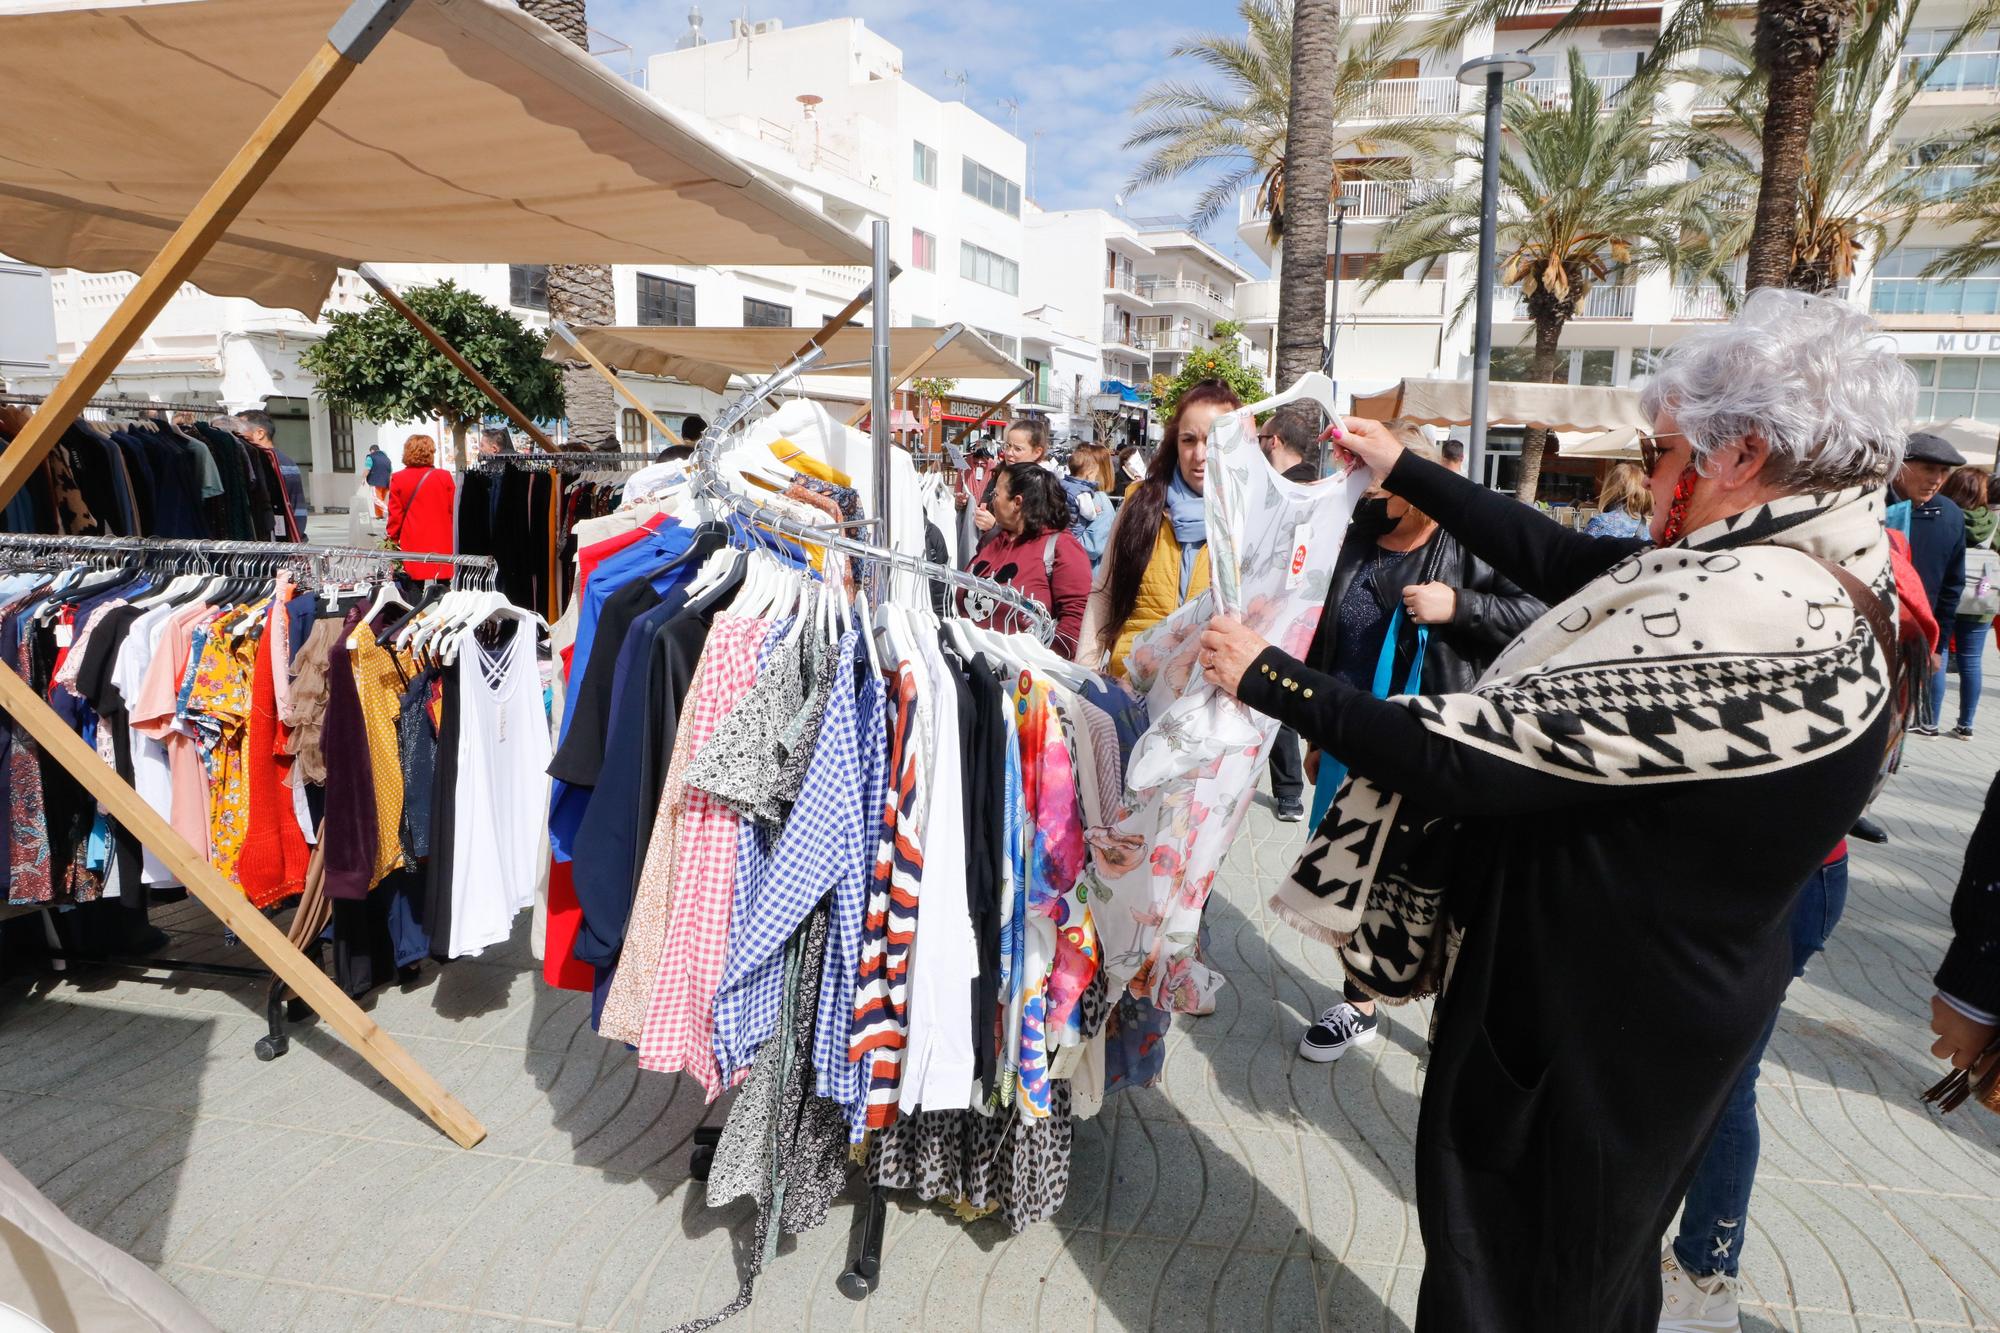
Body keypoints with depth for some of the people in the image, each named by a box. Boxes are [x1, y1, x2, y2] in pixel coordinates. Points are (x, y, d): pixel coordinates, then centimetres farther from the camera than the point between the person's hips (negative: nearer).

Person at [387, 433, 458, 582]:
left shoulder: (398, 479, -1)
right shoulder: (444, 477, -2)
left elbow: (395, 514, 2)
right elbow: (454, 510, 3)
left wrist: (394, 538, 15)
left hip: (413, 544, 0)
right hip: (441, 544, 0)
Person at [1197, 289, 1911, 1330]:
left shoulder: (1750, 619, -32)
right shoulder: (1807, 570, -1)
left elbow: (1465, 754, -33)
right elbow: (1558, 558, 6)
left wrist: (1268, 678, -22)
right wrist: (1404, 470, 11)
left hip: (1587, 1037, -9)